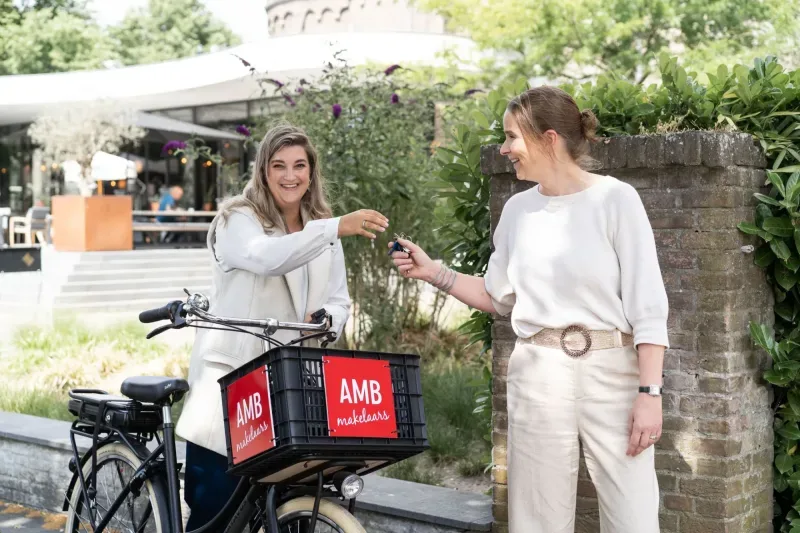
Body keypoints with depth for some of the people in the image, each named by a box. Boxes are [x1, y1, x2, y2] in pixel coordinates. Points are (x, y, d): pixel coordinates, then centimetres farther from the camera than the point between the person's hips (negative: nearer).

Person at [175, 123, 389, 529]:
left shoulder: (322, 230, 11)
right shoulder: (238, 219, -7)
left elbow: (338, 300, 9)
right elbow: (267, 258, -29)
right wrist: (336, 228, -41)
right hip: (228, 377, -4)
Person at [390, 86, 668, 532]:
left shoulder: (615, 199, -5)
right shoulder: (518, 210, 9)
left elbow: (648, 306, -7)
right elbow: (499, 296, 20)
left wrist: (650, 391, -13)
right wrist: (432, 271, 10)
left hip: (611, 371, -4)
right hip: (537, 376, 4)